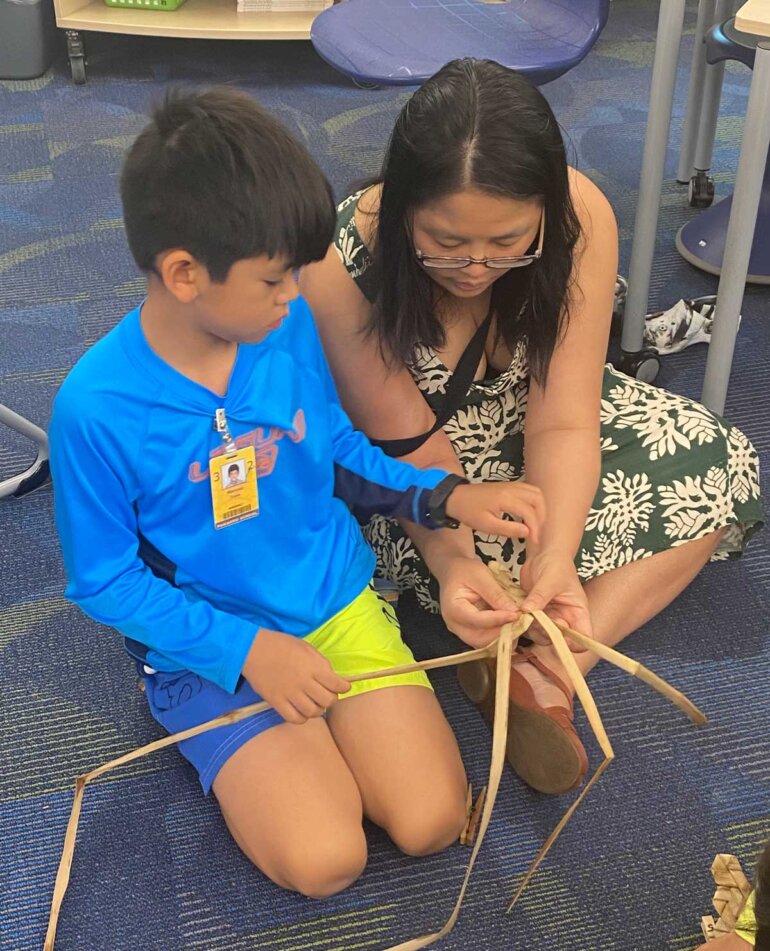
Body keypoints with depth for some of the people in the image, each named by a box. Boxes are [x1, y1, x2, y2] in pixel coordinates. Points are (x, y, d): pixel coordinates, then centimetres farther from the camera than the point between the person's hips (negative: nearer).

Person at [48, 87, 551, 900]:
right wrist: (245, 649, -19)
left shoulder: (290, 326, -9)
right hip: (213, 646, -3)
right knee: (325, 859, -17)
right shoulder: (96, 408, -22)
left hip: (338, 604, 4)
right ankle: (258, 758, 11)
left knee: (432, 822, -8)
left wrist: (446, 498, -6)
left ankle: (316, 735, 16)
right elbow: (103, 581, -11)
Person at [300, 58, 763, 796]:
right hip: (393, 474, -3)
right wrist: (453, 559, -42)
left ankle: (540, 674, -21)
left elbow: (561, 422, -28)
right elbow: (405, 438, -25)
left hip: (514, 413, 3)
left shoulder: (582, 220, -30)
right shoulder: (342, 263, -34)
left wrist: (554, 556, -44)